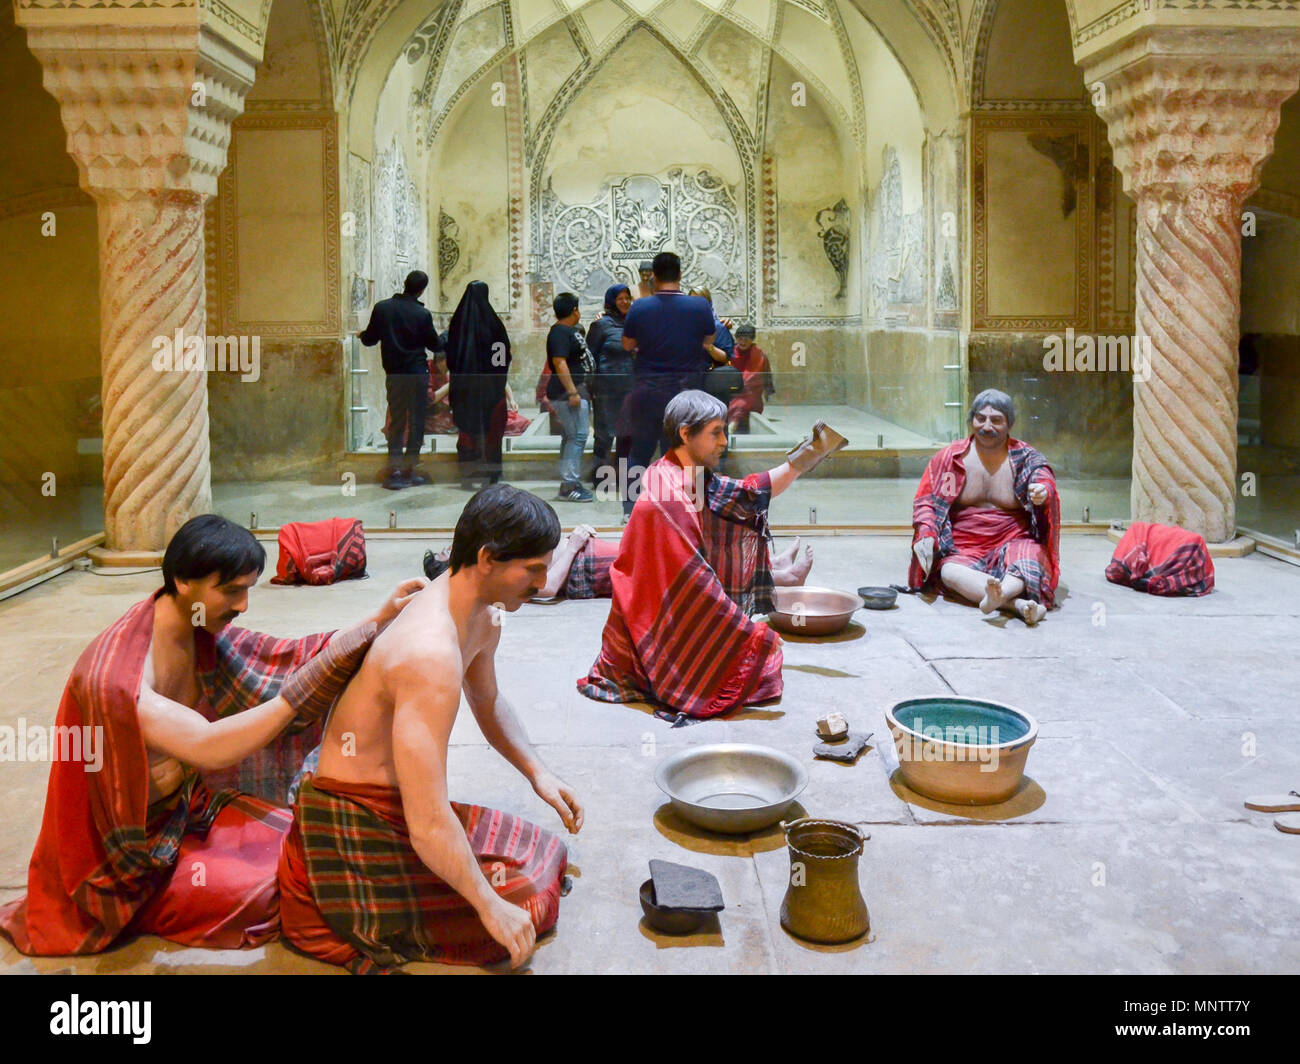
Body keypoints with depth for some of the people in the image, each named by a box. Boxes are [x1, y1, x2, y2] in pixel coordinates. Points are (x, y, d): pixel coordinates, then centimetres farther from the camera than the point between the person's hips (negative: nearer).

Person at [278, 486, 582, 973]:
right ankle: (337, 918, -2)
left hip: (396, 809, 10)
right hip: (354, 827, -10)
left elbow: (489, 703, 24)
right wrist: (489, 906, -22)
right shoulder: (432, 654, -33)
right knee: (526, 910, -9)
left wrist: (537, 772, 10)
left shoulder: (483, 614, 0)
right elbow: (429, 823, -32)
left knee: (549, 854, 17)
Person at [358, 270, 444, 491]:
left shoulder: (382, 308, -4)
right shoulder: (423, 314, -9)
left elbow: (369, 339, 3)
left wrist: (361, 334, 26)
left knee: (396, 422, 10)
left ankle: (394, 470, 1)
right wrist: (446, 337, 23)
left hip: (394, 374, 3)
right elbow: (435, 345, 2)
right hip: (418, 373, -3)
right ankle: (409, 470, 7)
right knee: (416, 422, 6)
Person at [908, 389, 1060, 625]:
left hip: (1012, 544, 0)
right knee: (949, 572, -34)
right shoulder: (950, 457, 6)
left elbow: (1043, 476, -13)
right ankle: (1019, 604, -55)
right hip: (963, 549, 0)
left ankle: (995, 597, -66)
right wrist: (926, 535, -14)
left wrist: (1043, 491, -39)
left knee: (1029, 560, -35)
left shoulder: (1025, 458, 6)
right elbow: (925, 500, 7)